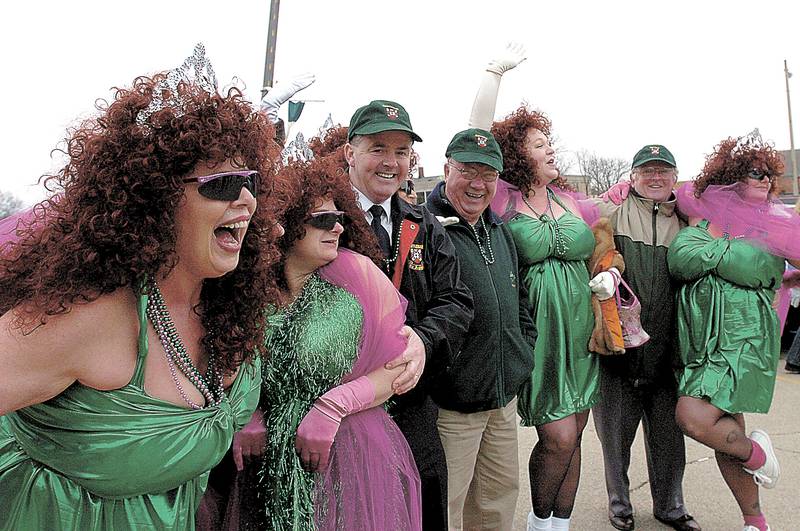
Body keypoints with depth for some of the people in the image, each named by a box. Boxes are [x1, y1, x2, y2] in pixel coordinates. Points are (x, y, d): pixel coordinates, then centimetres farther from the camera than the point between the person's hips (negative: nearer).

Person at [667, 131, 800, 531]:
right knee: (723, 432, 8)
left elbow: (758, 270, -12)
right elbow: (679, 259, -1)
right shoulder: (708, 212, 8)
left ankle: (757, 453, 11)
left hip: (745, 337, -3)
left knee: (692, 418, -19)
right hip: (705, 337, 3)